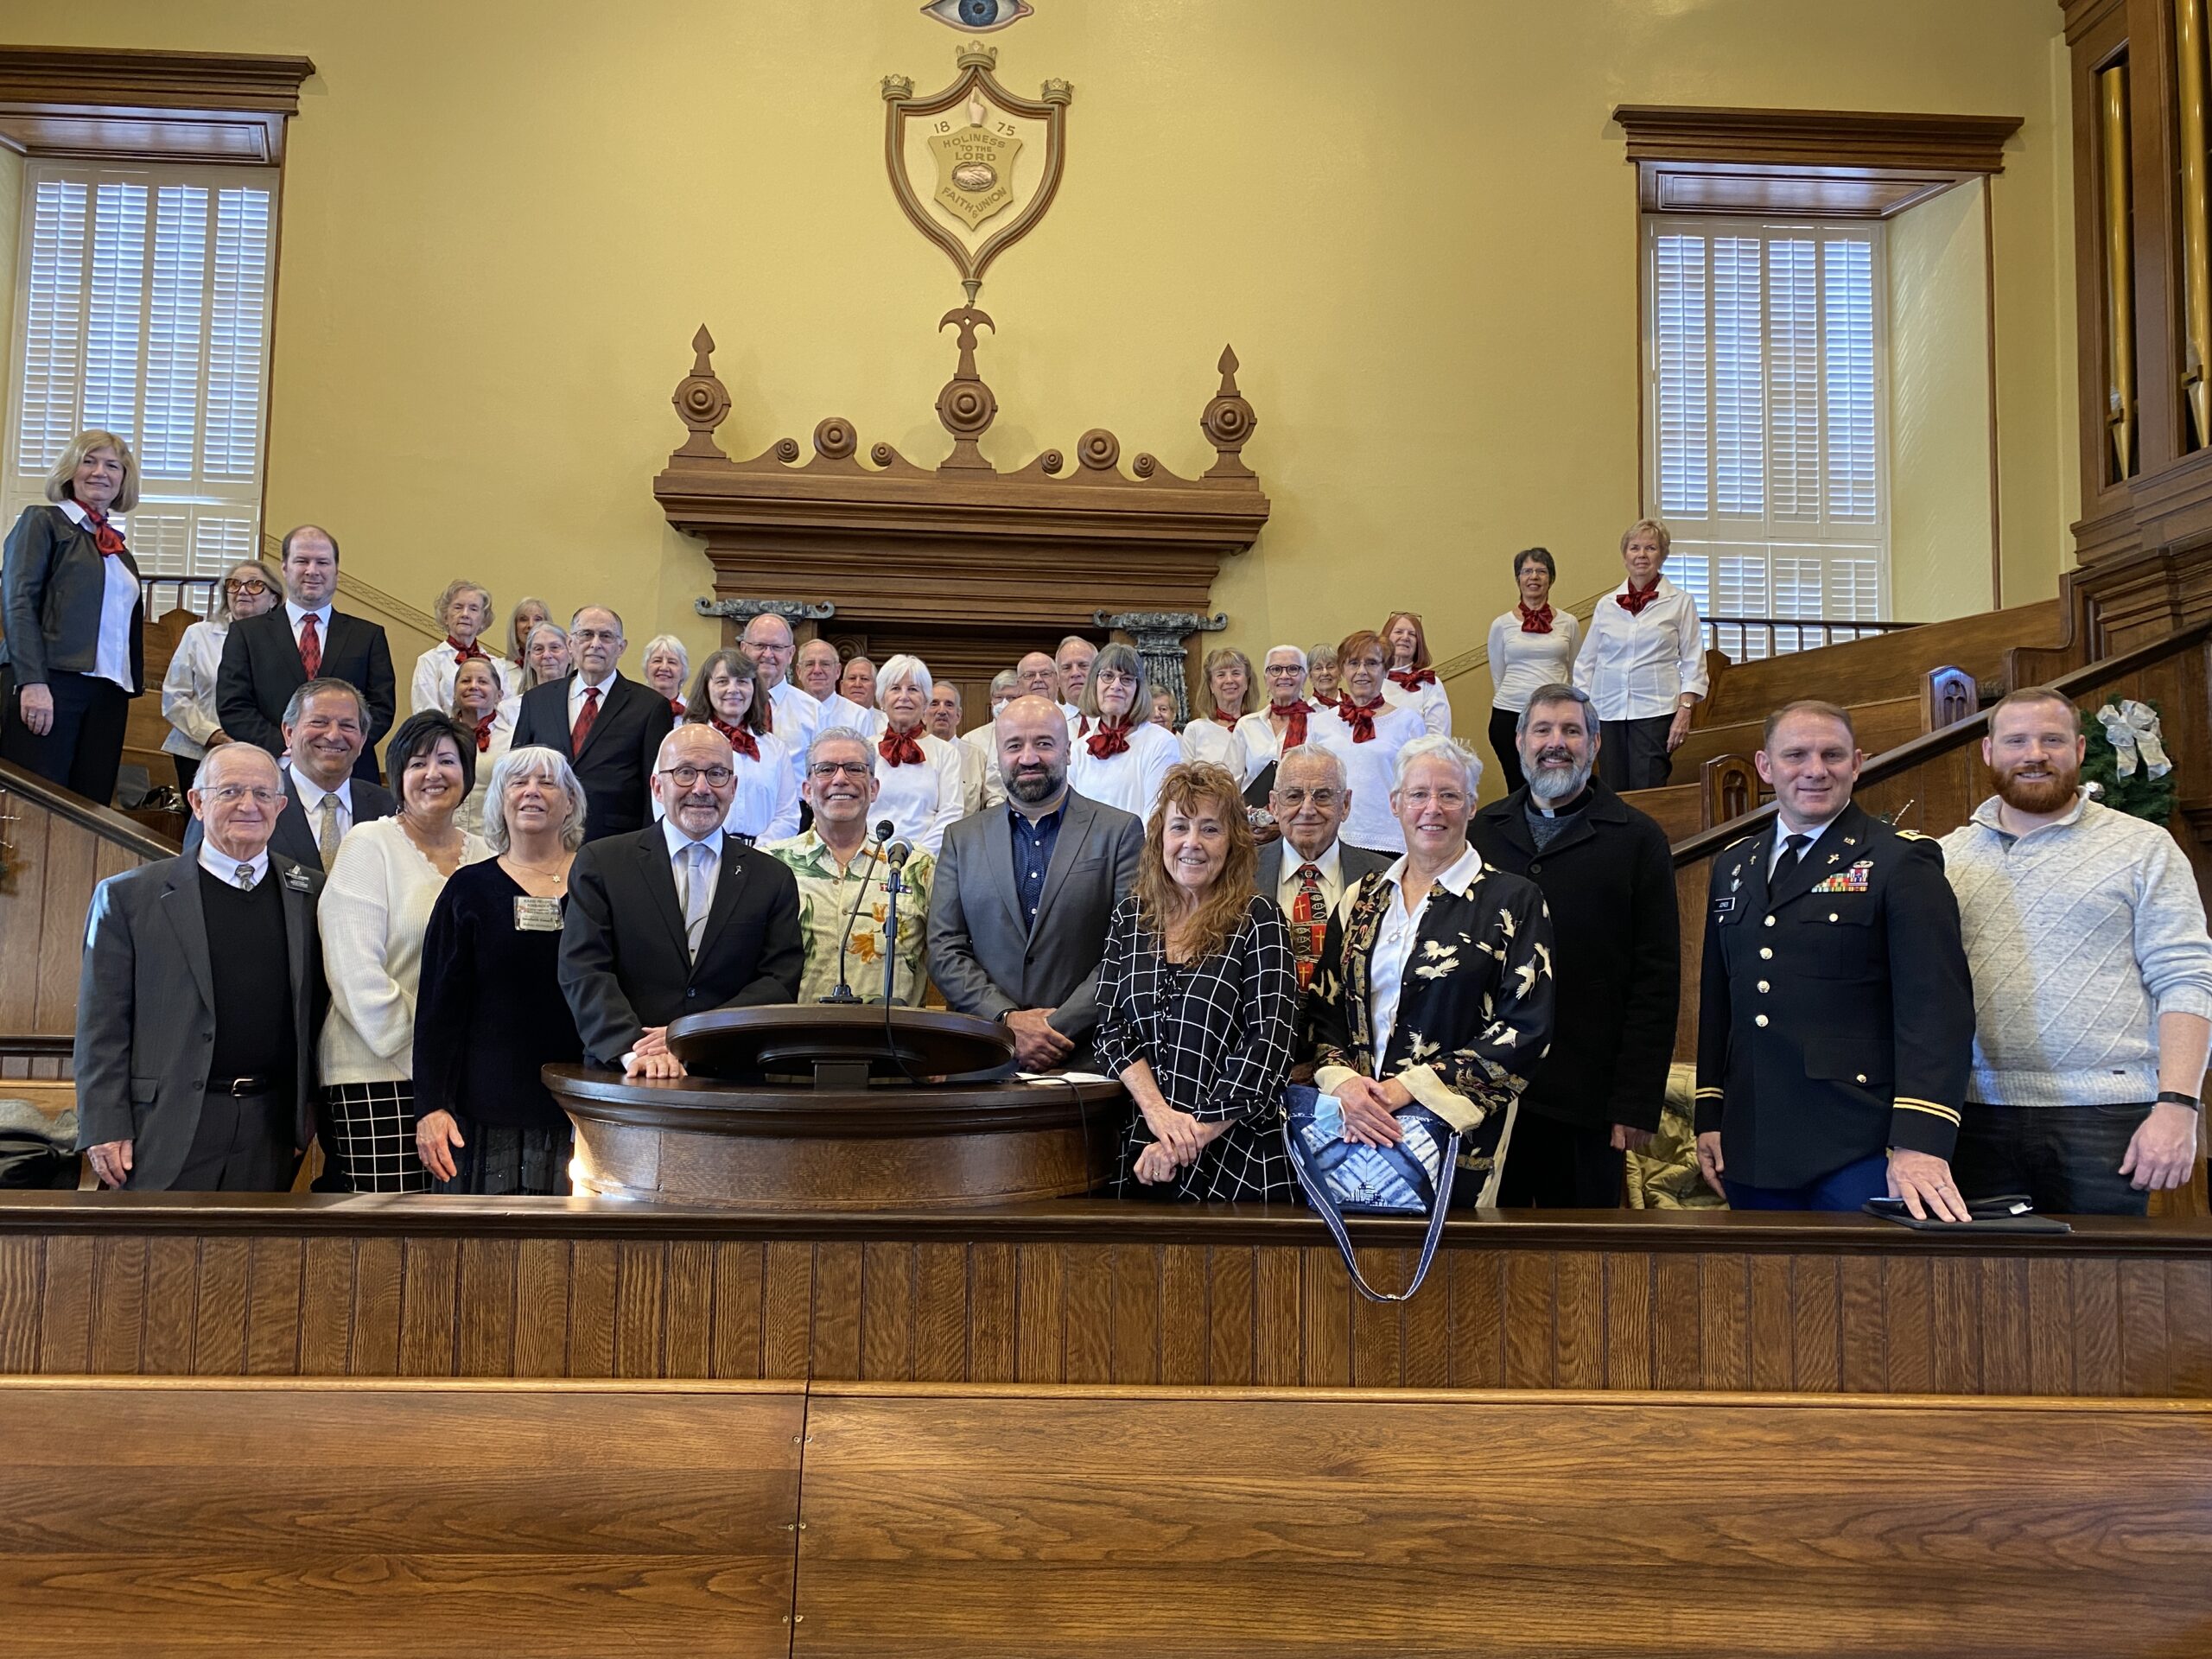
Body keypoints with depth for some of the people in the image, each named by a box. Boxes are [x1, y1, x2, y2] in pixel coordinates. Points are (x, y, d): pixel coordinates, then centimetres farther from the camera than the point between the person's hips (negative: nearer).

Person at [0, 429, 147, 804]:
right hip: (47, 684, -6)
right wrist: (32, 682, -16)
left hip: (108, 695, 6)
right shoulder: (42, 521, 5)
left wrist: (131, 687, 14)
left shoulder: (118, 547, 22)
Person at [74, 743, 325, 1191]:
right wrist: (104, 1129, -6)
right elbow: (102, 1027, -1)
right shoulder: (129, 896, 1)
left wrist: (310, 1108, 6)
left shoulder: (311, 894, 8)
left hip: (271, 1132, 2)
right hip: (168, 1130, -2)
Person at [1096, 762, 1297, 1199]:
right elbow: (1112, 1028, 3)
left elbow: (1268, 1044, -12)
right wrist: (1158, 1111, -13)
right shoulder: (1128, 917, 7)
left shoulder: (1258, 919, -5)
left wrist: (1194, 1135, -16)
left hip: (1238, 1155, -3)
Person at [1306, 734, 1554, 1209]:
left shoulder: (1513, 901, -2)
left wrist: (1410, 1087, -15)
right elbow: (1324, 1009, 10)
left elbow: (1525, 1027, -9)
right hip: (1359, 1131, 3)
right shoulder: (1362, 900, 11)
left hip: (1460, 1133, -3)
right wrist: (1342, 1082, -11)